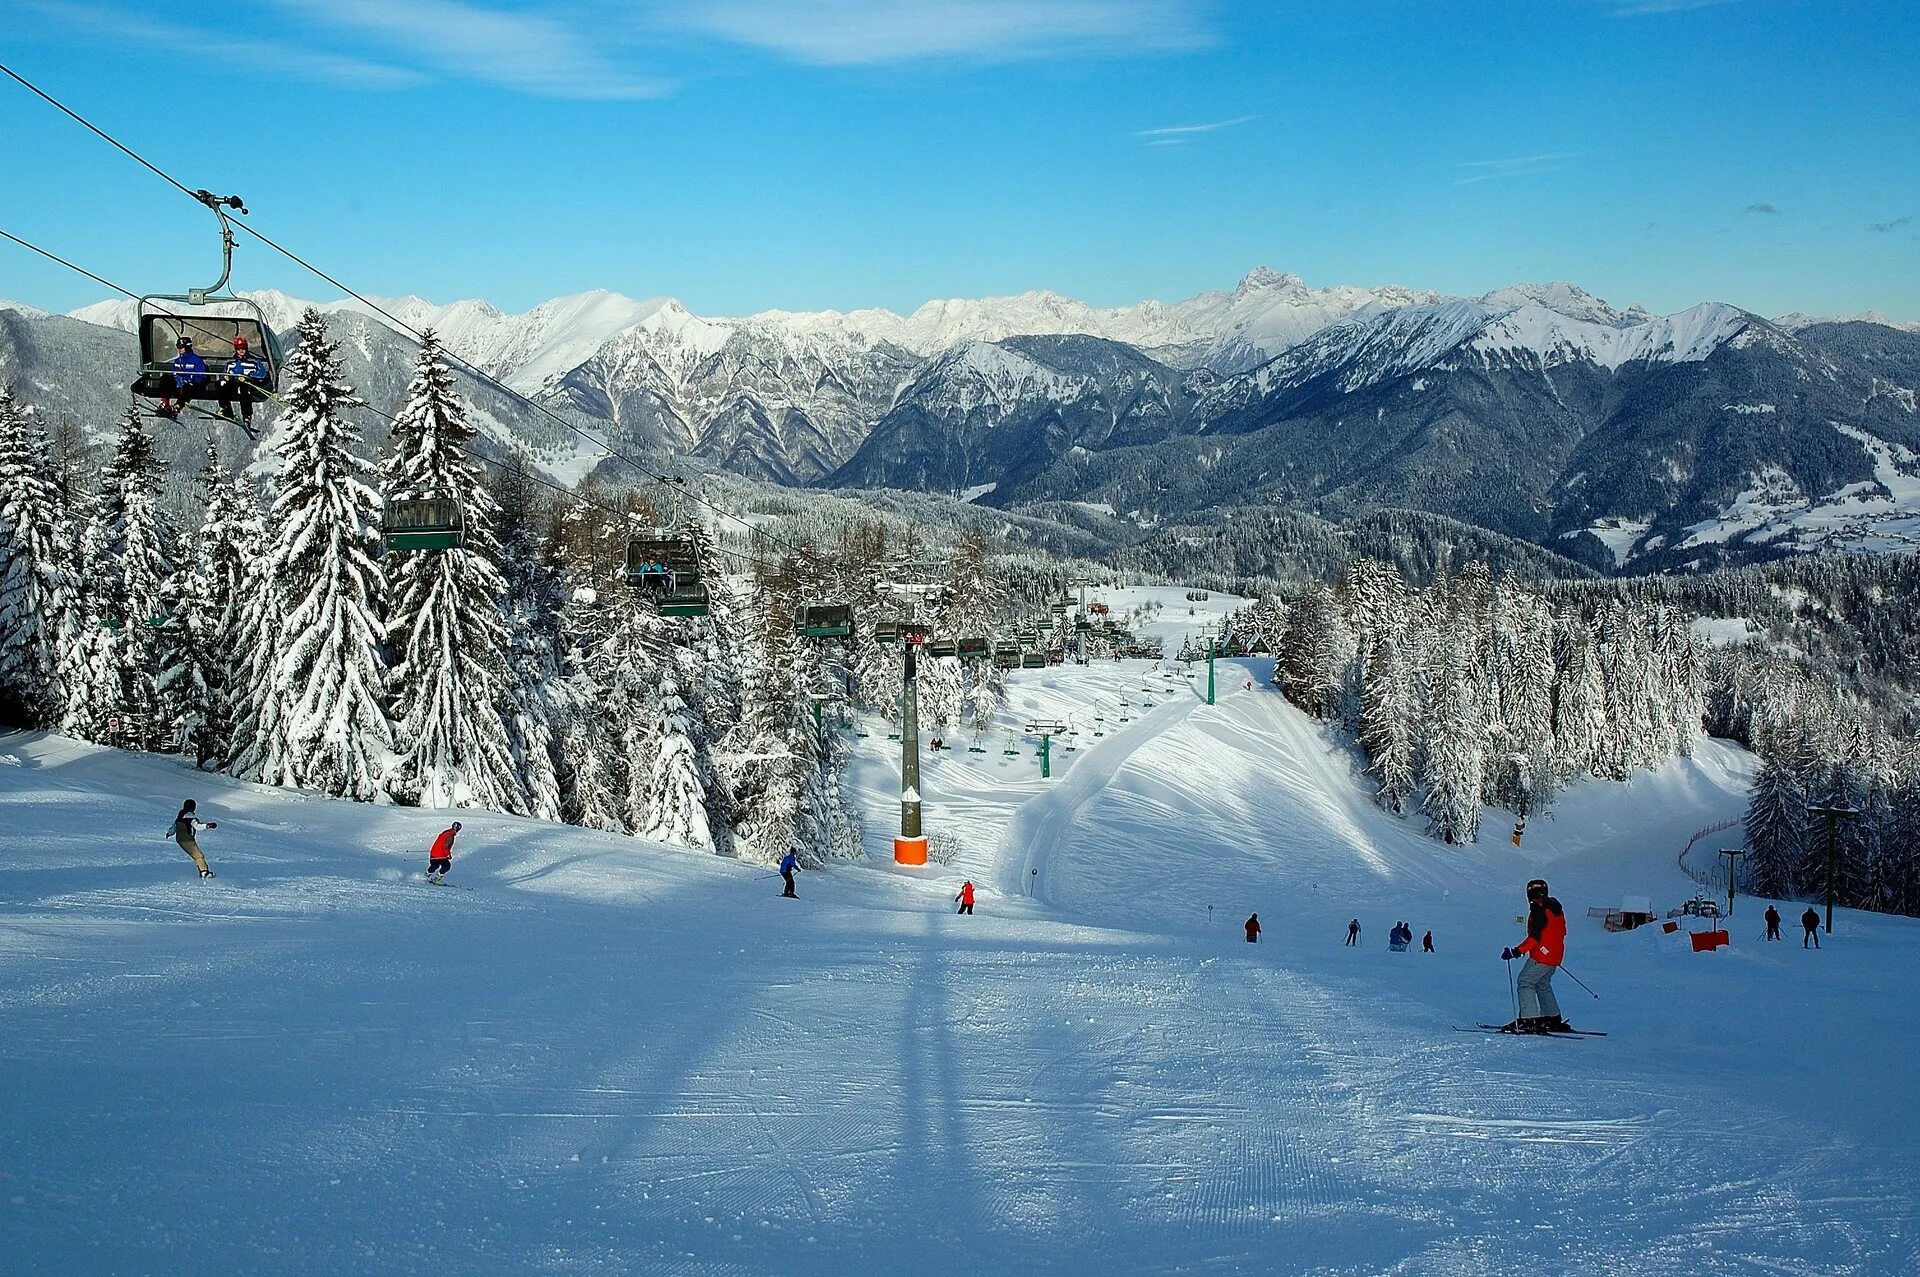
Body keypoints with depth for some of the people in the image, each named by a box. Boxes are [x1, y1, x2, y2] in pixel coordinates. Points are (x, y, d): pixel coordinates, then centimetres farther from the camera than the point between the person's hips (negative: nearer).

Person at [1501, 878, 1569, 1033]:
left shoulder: (1538, 910, -16)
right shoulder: (1555, 907, 11)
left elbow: (1534, 937, -23)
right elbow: (1561, 932, 21)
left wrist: (1516, 951, -26)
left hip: (1542, 956, -9)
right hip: (1555, 955, 9)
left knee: (1525, 982, -6)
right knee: (1543, 985, 20)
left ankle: (1529, 1021, -14)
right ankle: (1554, 1020, 22)